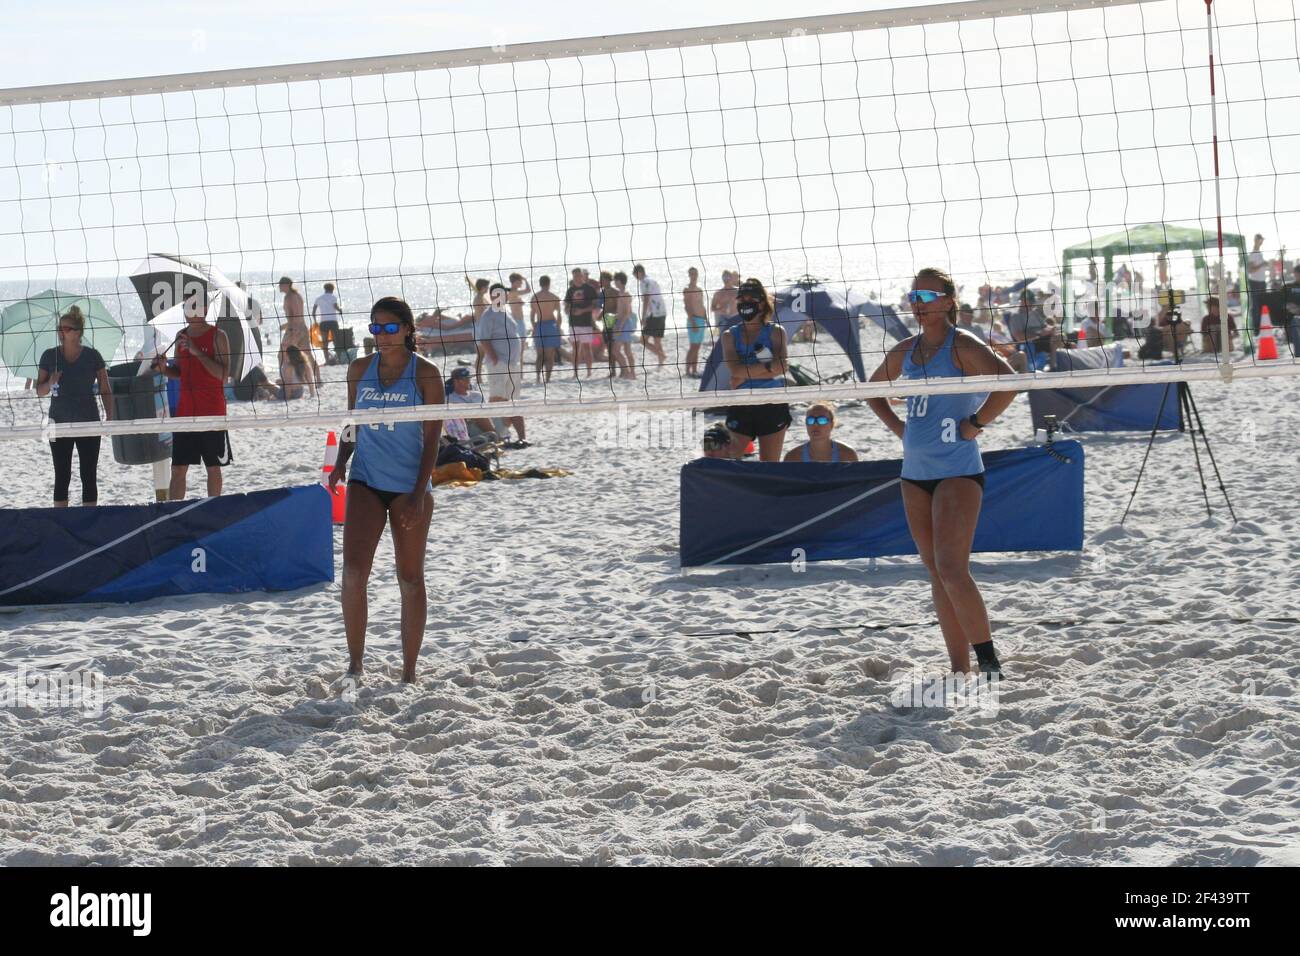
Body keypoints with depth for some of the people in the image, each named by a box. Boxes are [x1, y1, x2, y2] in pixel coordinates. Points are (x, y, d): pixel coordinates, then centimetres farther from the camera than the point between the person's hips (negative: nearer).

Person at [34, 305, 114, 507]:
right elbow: (39, 390, 6)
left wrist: (109, 416, -5)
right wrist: (50, 382, -15)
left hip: (88, 423, -1)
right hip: (59, 424, 1)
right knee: (62, 477, 4)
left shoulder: (92, 356, -2)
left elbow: (105, 389, 2)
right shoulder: (50, 356, 1)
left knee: (89, 475, 2)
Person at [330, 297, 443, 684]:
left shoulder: (425, 373, -5)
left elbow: (432, 439, -6)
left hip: (410, 488, -2)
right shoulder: (360, 369, 6)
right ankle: (354, 663, -4)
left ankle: (409, 671, 13)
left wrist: (418, 494, -14)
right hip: (366, 482, 2)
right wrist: (341, 462, -3)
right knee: (353, 571, -14)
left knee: (410, 579, 5)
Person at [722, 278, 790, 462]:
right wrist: (766, 365, -16)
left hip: (772, 406, -1)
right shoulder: (730, 336, 5)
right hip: (741, 407, 1)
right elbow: (735, 370, -10)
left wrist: (746, 374, -16)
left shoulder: (775, 332, 1)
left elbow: (781, 367, -15)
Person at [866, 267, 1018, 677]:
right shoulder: (904, 352, 12)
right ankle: (960, 669, 13)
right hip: (916, 473, 8)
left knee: (952, 569, -17)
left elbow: (1007, 381, -24)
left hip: (958, 471, -8)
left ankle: (989, 661, -8)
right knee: (936, 574, 8)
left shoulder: (962, 346, -9)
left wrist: (976, 423, -18)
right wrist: (895, 425, 16)